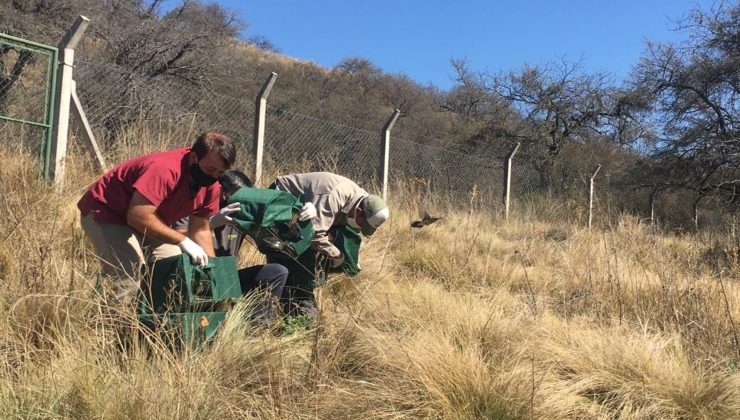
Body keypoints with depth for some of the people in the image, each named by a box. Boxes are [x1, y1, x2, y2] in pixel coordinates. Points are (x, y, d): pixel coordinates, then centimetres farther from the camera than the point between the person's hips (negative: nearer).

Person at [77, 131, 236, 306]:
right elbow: (138, 217, -38)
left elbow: (201, 231, -1)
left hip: (147, 220, 8)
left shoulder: (210, 186, -10)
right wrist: (183, 241, -37)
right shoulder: (165, 169, -35)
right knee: (132, 276, -23)